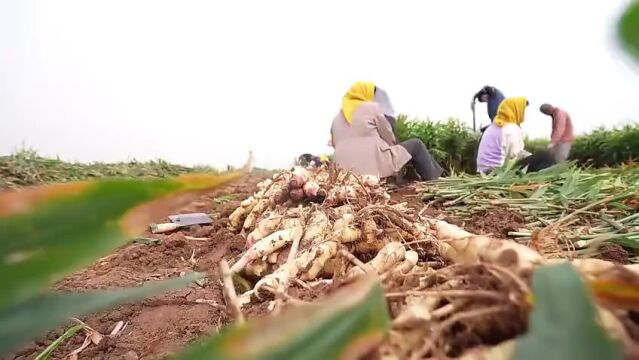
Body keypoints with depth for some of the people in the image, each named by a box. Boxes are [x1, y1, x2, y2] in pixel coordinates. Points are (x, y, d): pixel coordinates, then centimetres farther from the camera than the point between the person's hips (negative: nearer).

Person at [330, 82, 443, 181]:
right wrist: (393, 146, 26)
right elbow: (388, 136, 5)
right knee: (416, 144, 13)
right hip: (376, 166, -7)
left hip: (347, 170, 7)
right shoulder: (372, 108, 2)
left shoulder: (337, 118, 18)